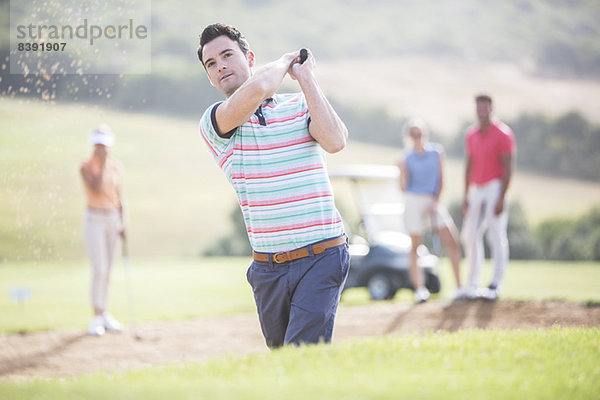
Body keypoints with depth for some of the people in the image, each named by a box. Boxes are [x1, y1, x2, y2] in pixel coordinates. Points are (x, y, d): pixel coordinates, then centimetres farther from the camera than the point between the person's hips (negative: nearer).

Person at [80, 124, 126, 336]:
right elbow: (97, 189, -23)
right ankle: (96, 319, -6)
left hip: (112, 219, 6)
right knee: (99, 269, -12)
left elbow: (118, 194, 12)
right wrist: (102, 163, -23)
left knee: (107, 270, 10)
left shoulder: (116, 166, 7)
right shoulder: (86, 167, -10)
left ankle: (104, 314, 18)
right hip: (94, 220, -5)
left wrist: (122, 224, 8)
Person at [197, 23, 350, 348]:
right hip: (267, 268, 2)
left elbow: (335, 141, -13)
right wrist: (284, 62, 2)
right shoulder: (212, 123, 2)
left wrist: (304, 76, -5)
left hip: (321, 257, -2)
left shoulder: (301, 106, 9)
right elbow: (256, 89, -19)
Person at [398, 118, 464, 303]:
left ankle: (459, 286, -3)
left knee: (452, 241, -7)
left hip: (433, 200, 2)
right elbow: (403, 187, -3)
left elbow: (441, 180, 5)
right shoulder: (407, 158, 0)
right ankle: (419, 288, 3)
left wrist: (435, 202, -5)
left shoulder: (437, 152, 6)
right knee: (415, 245, -2)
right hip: (414, 200, -2)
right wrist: (402, 170, -20)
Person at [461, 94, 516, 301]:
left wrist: (501, 198, -18)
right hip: (477, 190, 7)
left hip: (495, 188, -7)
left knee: (496, 237, -7)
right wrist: (466, 196, 14)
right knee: (470, 235, 8)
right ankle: (473, 285, 17)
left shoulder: (502, 134, -10)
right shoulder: (471, 134, 12)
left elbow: (508, 169, -13)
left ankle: (495, 286, -3)